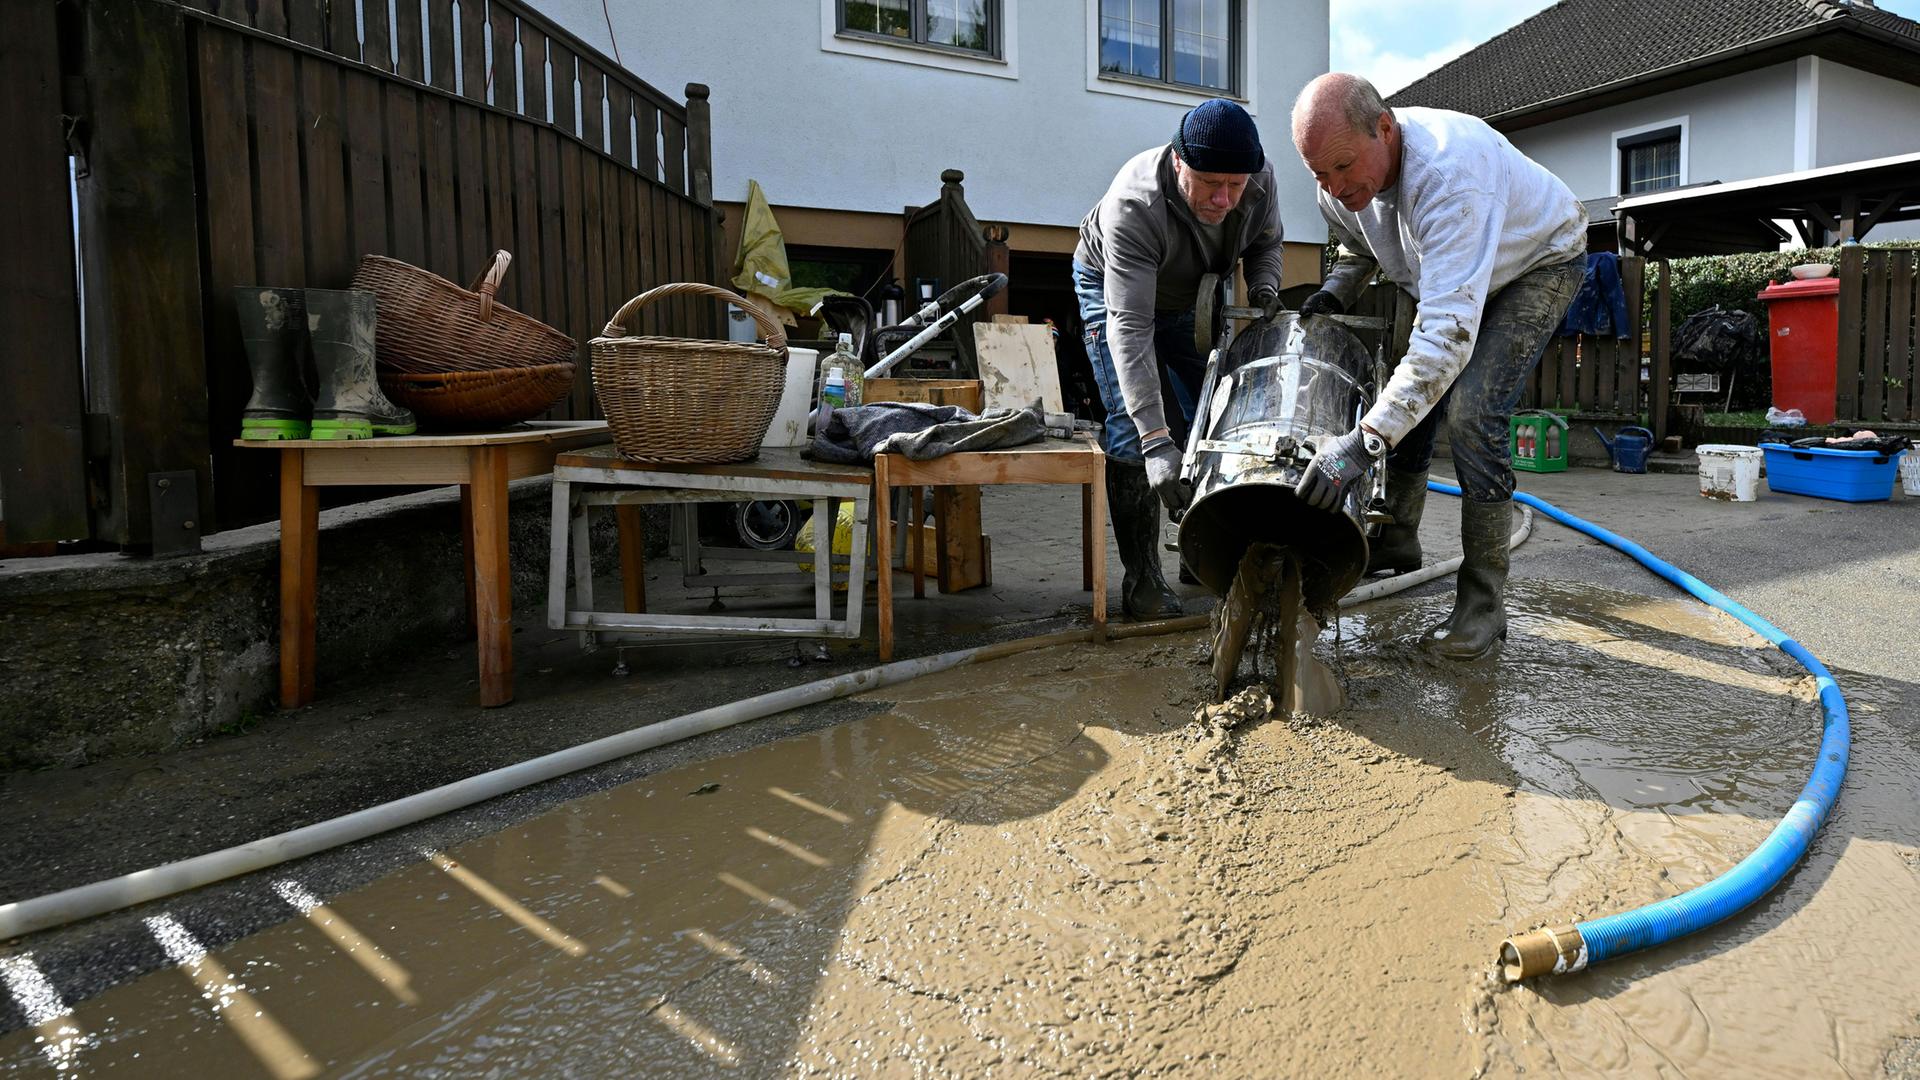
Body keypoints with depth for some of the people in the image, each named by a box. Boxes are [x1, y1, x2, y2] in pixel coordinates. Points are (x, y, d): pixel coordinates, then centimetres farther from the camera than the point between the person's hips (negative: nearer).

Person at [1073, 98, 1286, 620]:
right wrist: (1156, 441, -55)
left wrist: (1263, 288, -25)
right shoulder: (1134, 206, -42)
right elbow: (1129, 327, -48)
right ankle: (1142, 578, -9)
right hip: (1115, 288, -5)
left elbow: (1265, 241, -2)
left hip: (1194, 294, 5)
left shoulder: (1260, 177, -26)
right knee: (1132, 430, -16)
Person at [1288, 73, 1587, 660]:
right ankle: (1398, 540, 21)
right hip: (1448, 271, 8)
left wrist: (1366, 440, -58)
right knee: (1406, 393, 0)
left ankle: (1483, 602, -14)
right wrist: (1333, 292, -12)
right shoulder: (1341, 182, -18)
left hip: (1540, 263, -7)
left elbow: (1450, 331, -51)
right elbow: (1360, 245, 9)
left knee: (1469, 409, -22)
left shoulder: (1449, 170, -43)